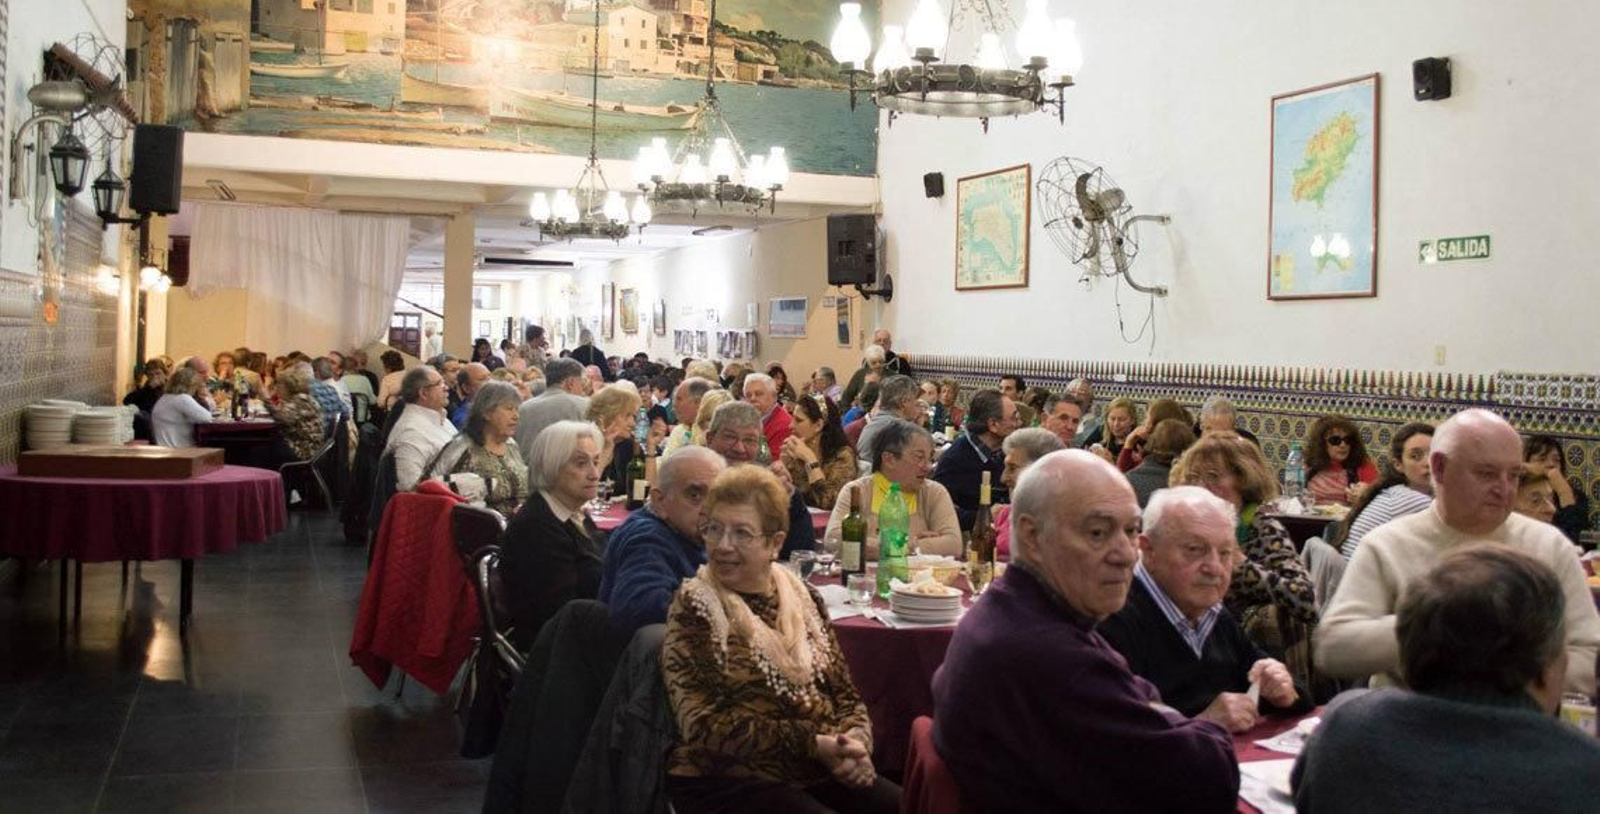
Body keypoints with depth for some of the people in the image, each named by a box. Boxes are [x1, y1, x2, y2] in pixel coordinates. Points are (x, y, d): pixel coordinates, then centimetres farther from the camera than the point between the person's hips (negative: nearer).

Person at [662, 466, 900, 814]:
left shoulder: (804, 598, 9)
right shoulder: (693, 606, -5)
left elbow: (845, 694, 11)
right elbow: (704, 724, -12)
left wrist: (855, 741, -12)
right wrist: (812, 743, -17)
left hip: (817, 773, 6)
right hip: (727, 780, -6)